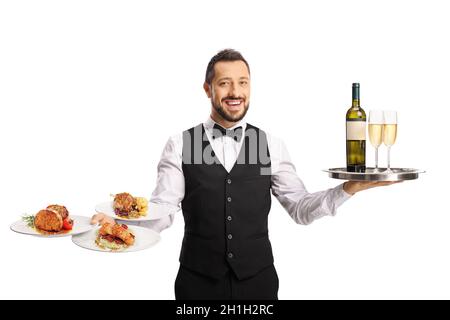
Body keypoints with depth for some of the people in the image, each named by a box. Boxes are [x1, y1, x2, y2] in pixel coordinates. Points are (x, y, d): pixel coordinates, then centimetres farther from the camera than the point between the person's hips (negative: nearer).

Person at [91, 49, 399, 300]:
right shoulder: (179, 145, -2)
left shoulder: (272, 145, 1)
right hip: (198, 281, -1)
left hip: (258, 279, 1)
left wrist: (349, 188, -12)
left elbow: (300, 208, 2)